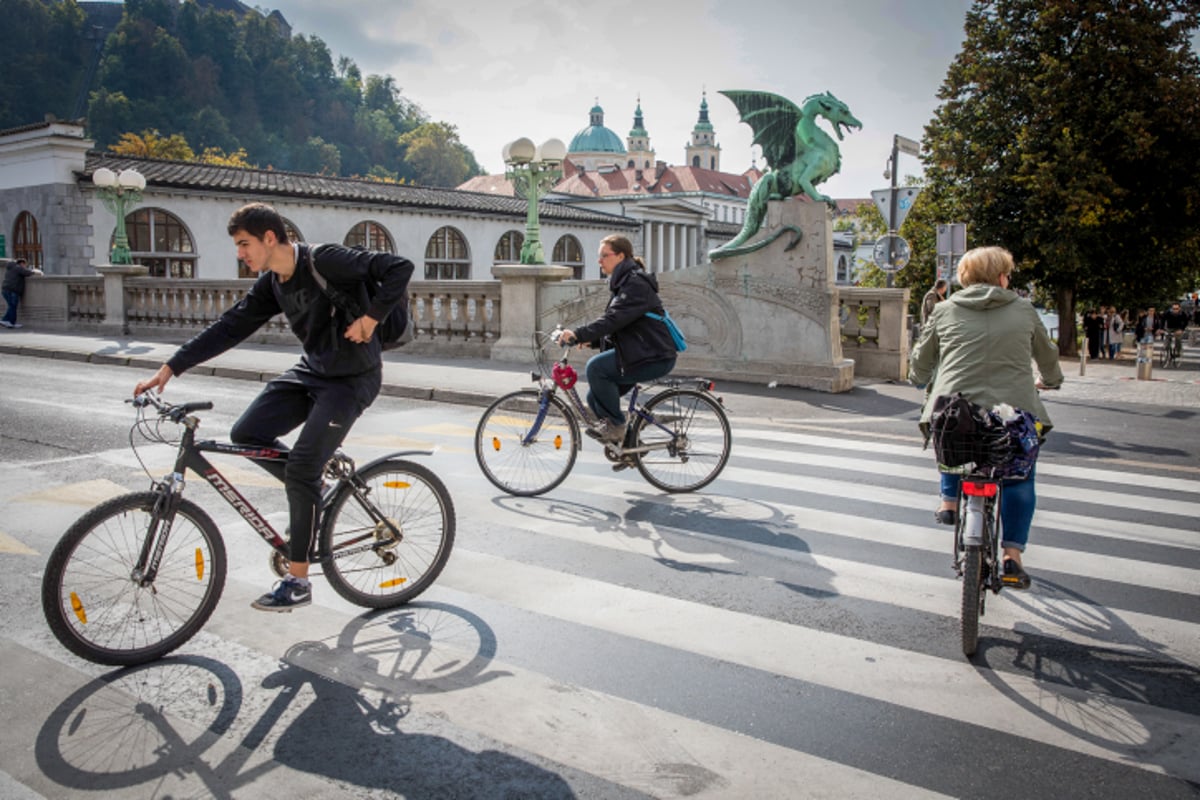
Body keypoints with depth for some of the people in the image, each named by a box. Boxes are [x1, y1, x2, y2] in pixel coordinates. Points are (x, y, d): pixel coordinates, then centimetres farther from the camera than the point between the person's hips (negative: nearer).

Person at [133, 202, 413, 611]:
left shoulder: (325, 261, -20)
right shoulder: (271, 284, 3)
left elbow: (399, 267, -23)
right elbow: (230, 326, 5)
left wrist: (370, 318, -23)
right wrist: (170, 368, 1)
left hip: (351, 378, -8)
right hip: (310, 371, 8)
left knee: (301, 466, -15)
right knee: (246, 434, -2)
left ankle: (297, 581, -3)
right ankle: (310, 496, 20)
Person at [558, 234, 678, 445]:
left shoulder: (636, 283, -14)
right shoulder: (621, 282, 18)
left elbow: (614, 319, -28)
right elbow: (616, 324, 21)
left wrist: (578, 334, -35)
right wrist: (591, 340, 5)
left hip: (655, 357, -10)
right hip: (639, 353, 10)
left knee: (595, 367, -23)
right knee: (595, 398, 3)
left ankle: (615, 425, -11)